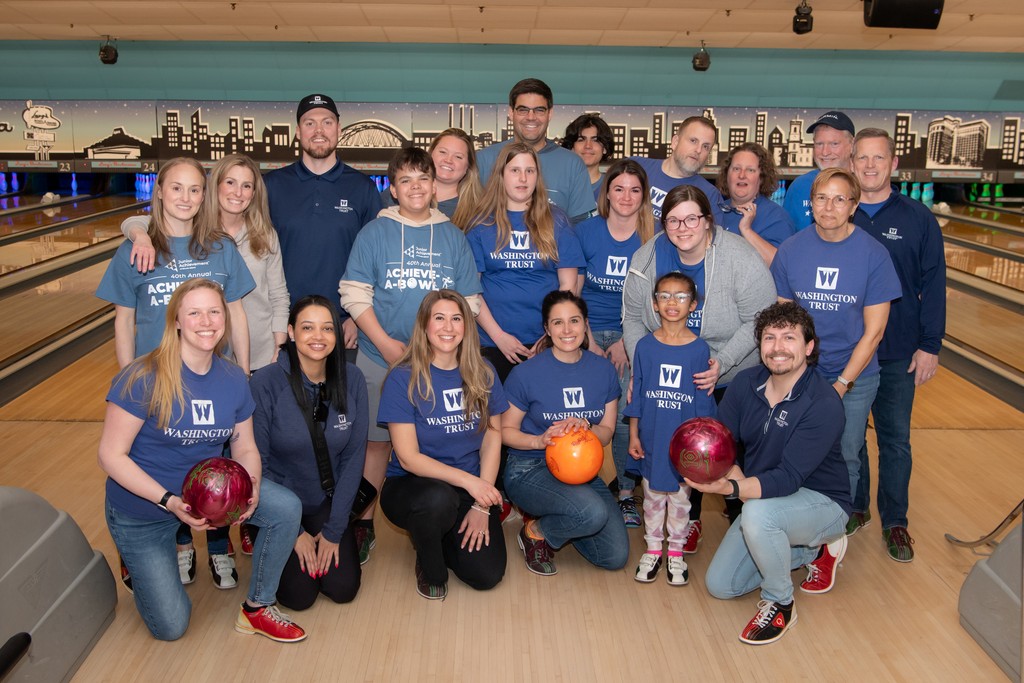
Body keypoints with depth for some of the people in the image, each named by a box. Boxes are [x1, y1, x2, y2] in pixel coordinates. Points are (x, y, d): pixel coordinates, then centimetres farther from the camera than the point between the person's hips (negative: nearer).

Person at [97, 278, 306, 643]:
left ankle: (257, 608, 1)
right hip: (143, 509, -4)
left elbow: (245, 449, 0)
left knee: (287, 508, -20)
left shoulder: (233, 379, -9)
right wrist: (169, 501, -31)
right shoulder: (144, 379, -24)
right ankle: (137, 562, 32)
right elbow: (111, 455, -21)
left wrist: (252, 488, -23)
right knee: (171, 627, 0)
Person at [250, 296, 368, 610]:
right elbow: (257, 463, -13)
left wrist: (334, 530, -7)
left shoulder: (352, 380, -11)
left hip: (328, 503, 3)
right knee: (299, 595, -9)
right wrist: (294, 533, -11)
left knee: (343, 589, -7)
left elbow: (353, 457, -5)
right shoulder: (265, 383, -20)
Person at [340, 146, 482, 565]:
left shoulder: (453, 237, 8)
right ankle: (364, 526, 19)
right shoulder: (374, 233, 2)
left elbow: (469, 300, 8)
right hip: (380, 358, -1)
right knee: (376, 440, 5)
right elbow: (354, 294, -3)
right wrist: (386, 343, -12)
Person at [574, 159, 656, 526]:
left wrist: (626, 343, -8)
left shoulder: (654, 240, -1)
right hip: (589, 331, 1)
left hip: (632, 334, 0)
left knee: (627, 413, -15)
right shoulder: (586, 231, 1)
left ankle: (627, 493, 3)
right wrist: (590, 344, -6)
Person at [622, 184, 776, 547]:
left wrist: (723, 362, -28)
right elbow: (633, 318, 0)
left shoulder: (740, 259, -21)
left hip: (735, 379, -3)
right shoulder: (646, 259, -9)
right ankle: (689, 519, 31)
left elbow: (759, 321, -18)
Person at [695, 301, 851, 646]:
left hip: (822, 501, -7)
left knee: (757, 513, -38)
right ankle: (814, 549, 21)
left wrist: (729, 488, -47)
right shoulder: (746, 383, -9)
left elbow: (788, 478, -32)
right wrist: (735, 475, -26)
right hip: (764, 499, 7)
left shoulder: (824, 405, -27)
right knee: (720, 585, 5)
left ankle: (779, 605, -10)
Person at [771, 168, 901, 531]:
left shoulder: (874, 255, -11)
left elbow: (873, 332, -9)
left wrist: (841, 384, -12)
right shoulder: (790, 250, -6)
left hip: (854, 378, -1)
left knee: (844, 461, 10)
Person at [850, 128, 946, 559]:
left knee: (895, 439, 9)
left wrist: (930, 345, -5)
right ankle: (855, 507, 33)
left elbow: (933, 285, -2)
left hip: (898, 354, -1)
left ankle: (894, 522, 24)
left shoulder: (917, 218, -3)